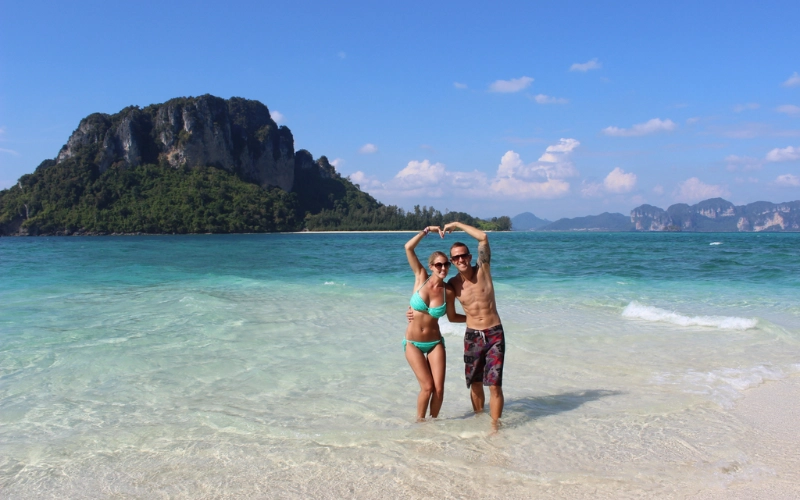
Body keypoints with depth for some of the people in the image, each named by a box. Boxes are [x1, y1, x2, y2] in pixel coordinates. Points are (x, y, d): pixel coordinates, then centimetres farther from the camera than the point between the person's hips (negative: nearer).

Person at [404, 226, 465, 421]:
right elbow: (408, 248, -15)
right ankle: (419, 421, 18)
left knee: (439, 388, -2)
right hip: (413, 343, -2)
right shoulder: (421, 277, -8)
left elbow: (452, 317, 10)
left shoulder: (448, 291, -5)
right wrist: (428, 230, -16)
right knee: (427, 387, -7)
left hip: (435, 343, 2)